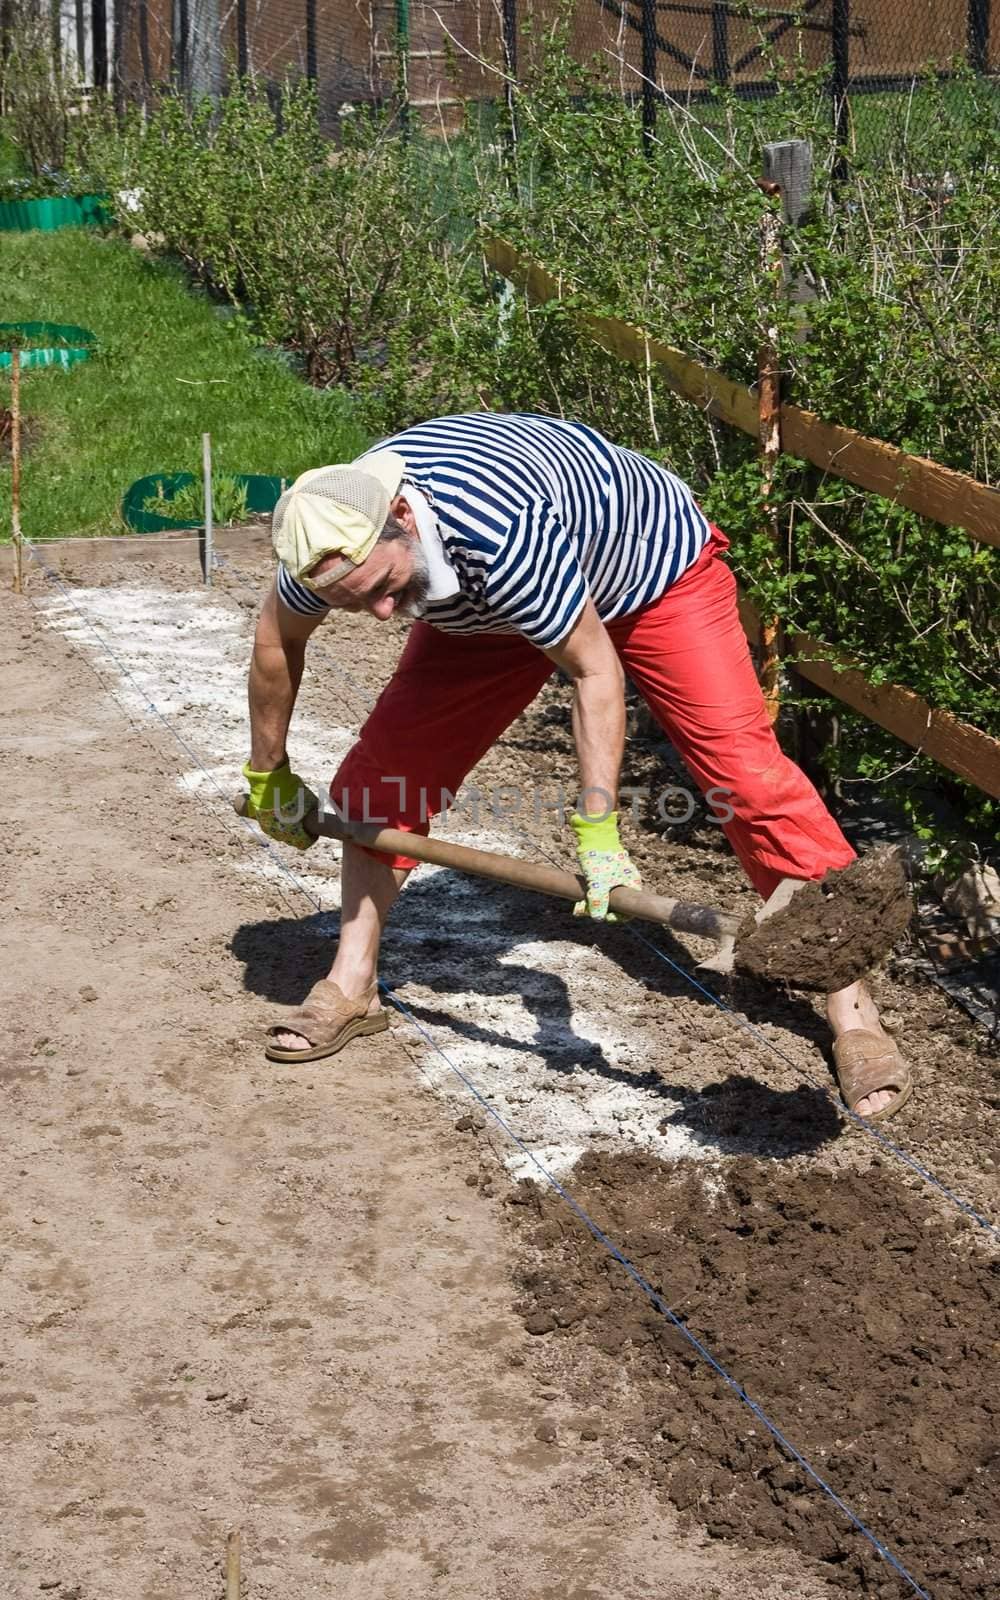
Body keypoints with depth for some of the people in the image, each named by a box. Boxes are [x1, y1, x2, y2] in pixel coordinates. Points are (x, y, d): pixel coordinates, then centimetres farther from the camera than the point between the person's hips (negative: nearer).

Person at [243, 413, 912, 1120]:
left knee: (741, 764, -17)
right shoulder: (335, 538, -25)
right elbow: (278, 638, -3)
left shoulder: (504, 534, -45)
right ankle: (352, 987, 10)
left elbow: (595, 671, -33)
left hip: (653, 562, -6)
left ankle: (854, 1014, -14)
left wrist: (599, 835, -34)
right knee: (388, 761, -5)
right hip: (491, 604, 6)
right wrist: (268, 774, 9)